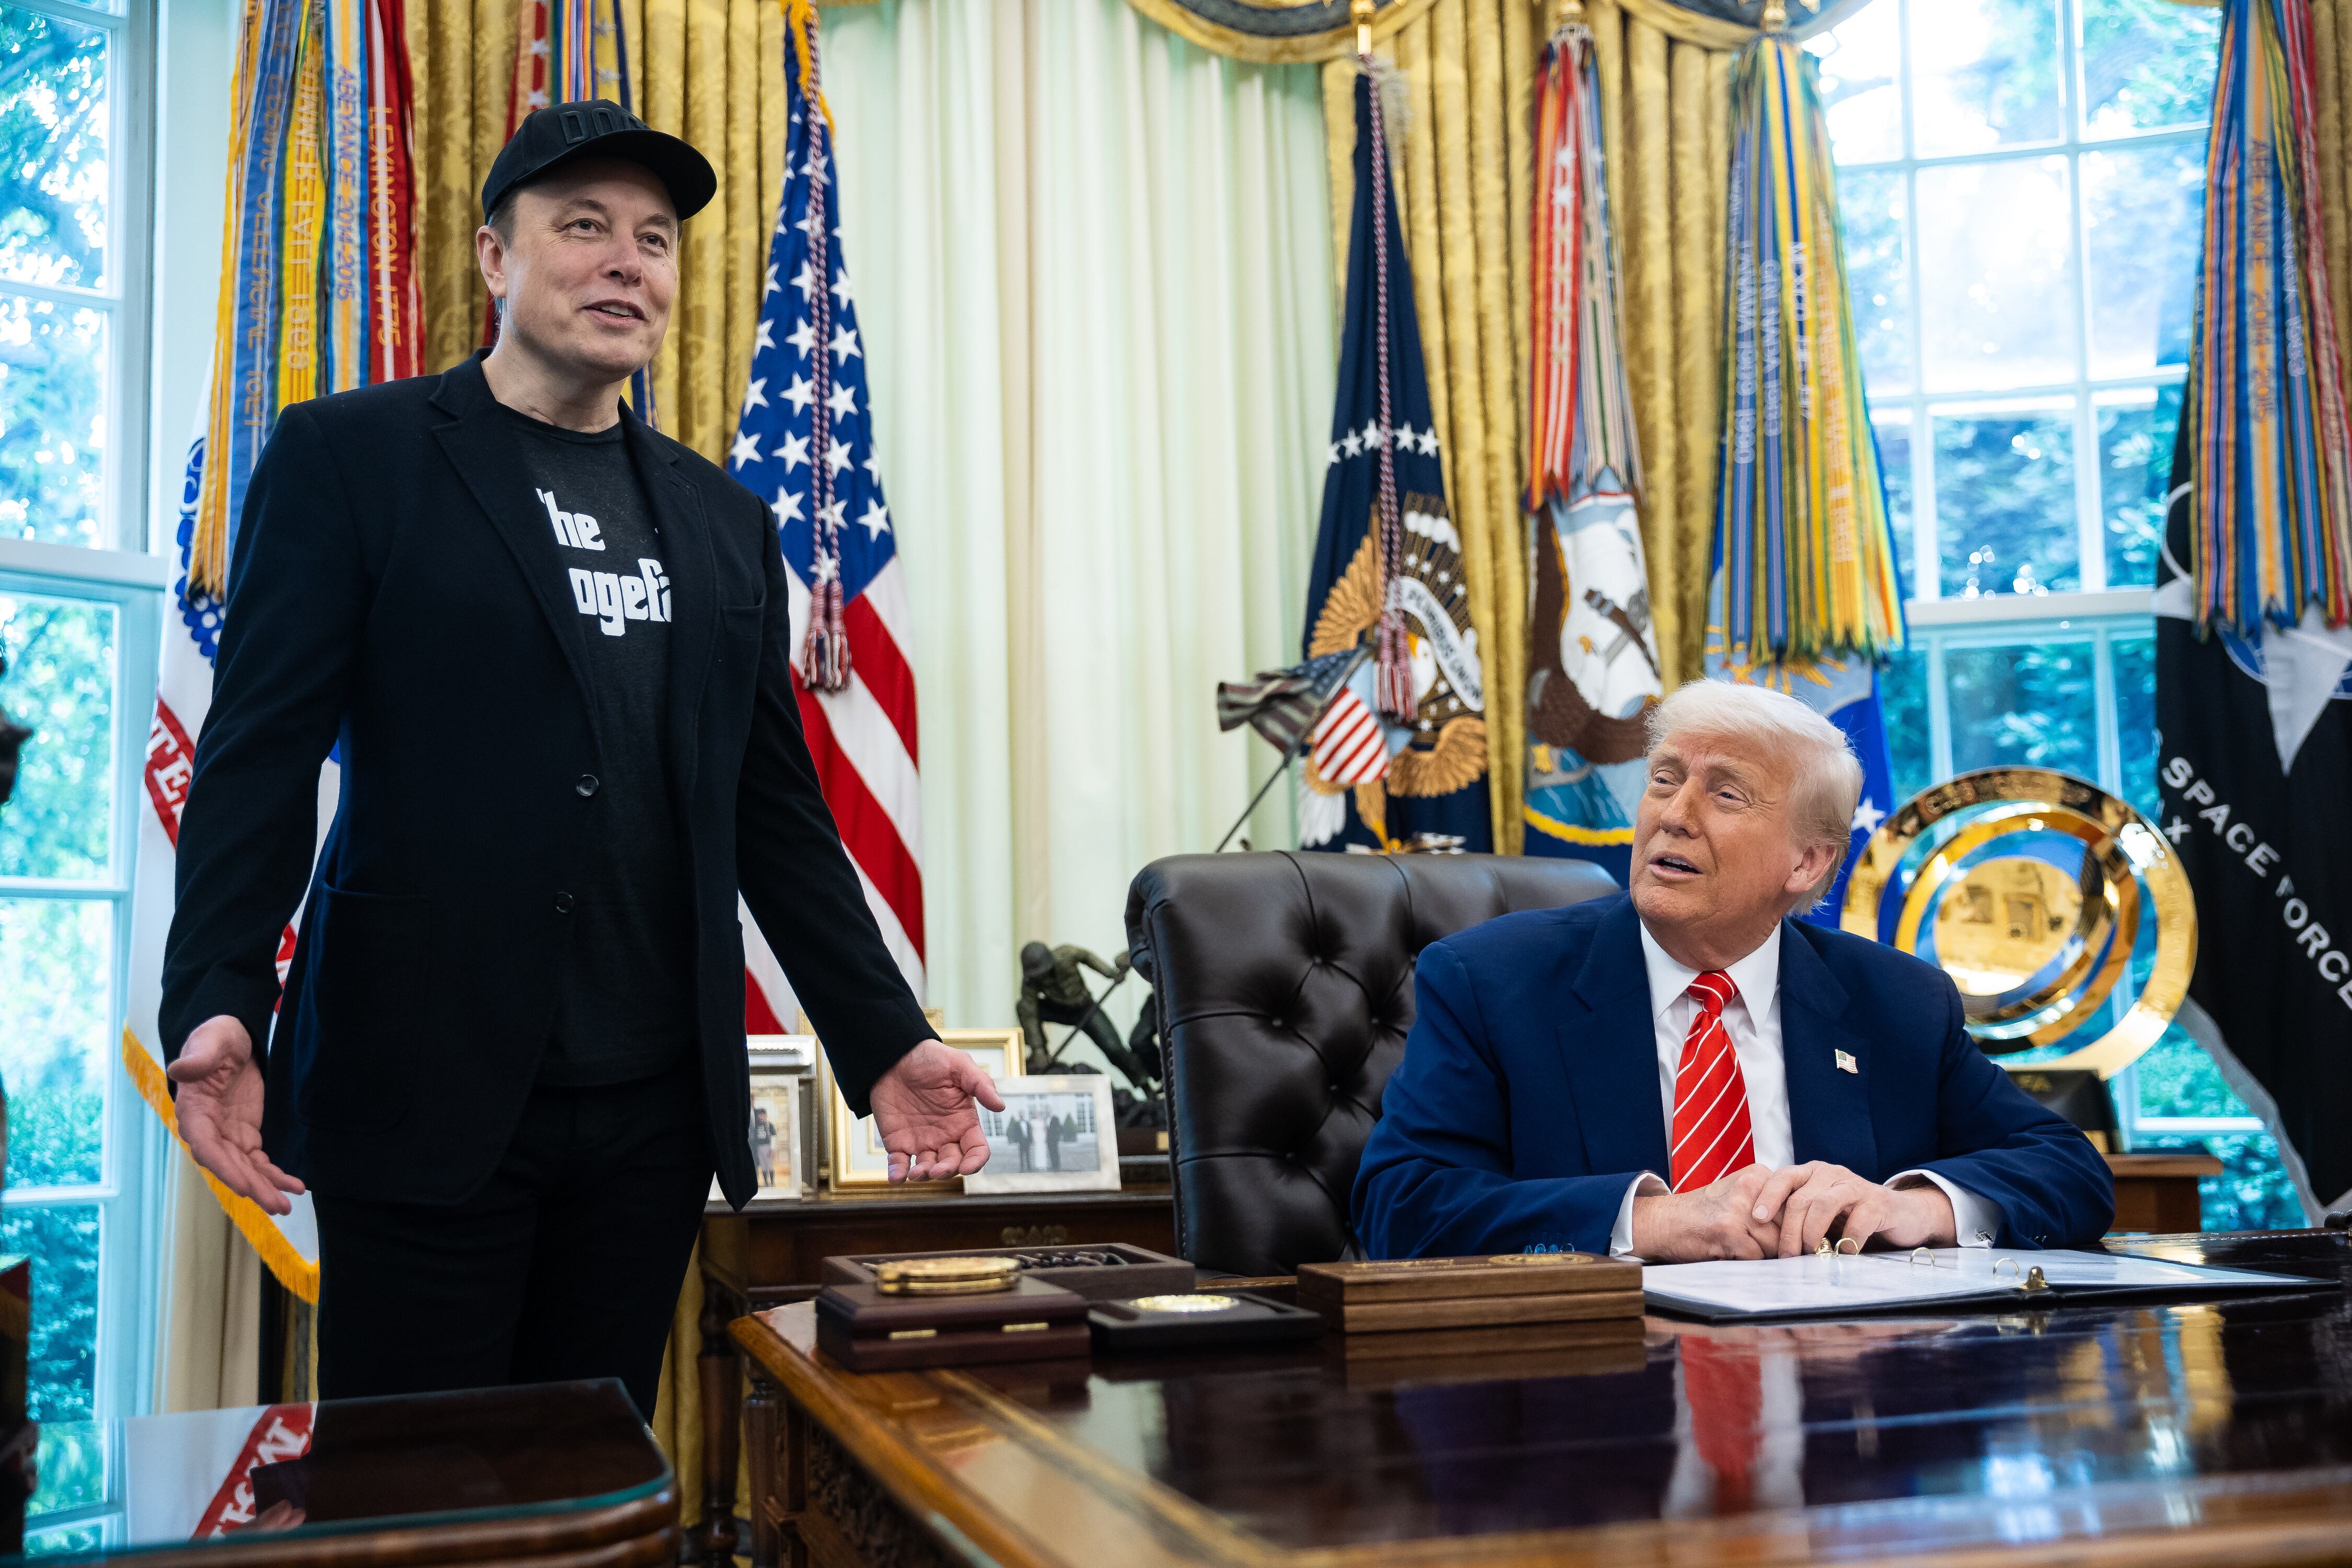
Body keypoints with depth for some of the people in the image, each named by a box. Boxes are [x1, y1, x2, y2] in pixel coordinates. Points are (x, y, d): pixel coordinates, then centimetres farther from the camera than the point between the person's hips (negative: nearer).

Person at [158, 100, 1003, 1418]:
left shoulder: (726, 522, 15)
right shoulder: (351, 458, 2)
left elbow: (779, 810, 14)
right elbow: (258, 755, -4)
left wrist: (885, 1044, 8)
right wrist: (217, 1002, -18)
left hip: (655, 1110, 4)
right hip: (425, 1096, -4)